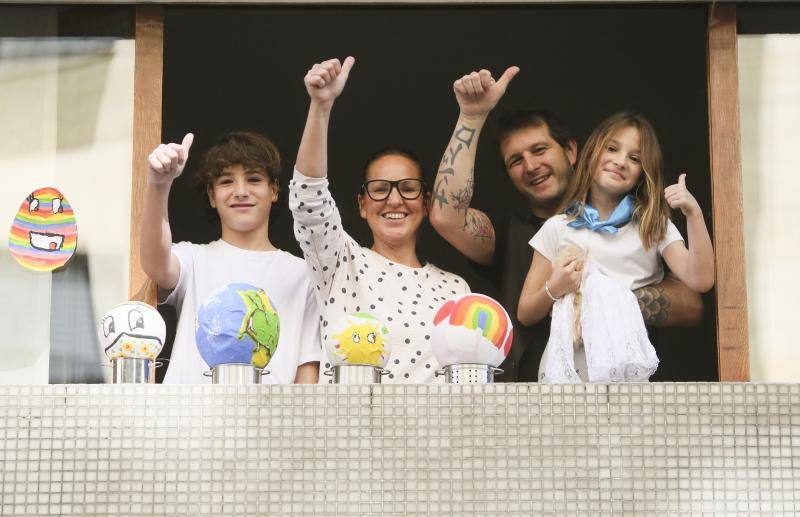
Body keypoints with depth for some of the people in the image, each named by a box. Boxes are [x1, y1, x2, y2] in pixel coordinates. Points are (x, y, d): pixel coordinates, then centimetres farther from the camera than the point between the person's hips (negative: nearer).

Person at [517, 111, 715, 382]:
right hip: (567, 364, 0)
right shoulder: (558, 228, 12)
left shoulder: (655, 227, 16)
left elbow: (701, 281, -2)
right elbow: (525, 315, 12)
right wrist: (553, 290, -8)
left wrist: (694, 214, -11)